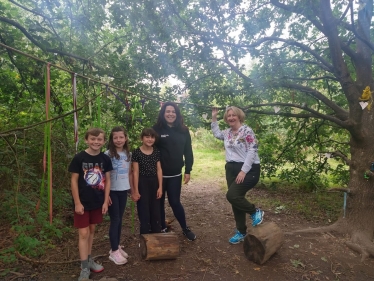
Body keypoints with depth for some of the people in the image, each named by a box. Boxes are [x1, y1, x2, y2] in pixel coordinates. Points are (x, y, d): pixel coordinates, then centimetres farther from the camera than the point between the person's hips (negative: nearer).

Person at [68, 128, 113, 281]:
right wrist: (77, 203, -11)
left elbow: (107, 181, 3)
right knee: (83, 233, 1)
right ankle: (84, 268, 12)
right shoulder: (79, 158, -12)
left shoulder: (105, 159, -3)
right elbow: (74, 181, -9)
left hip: (98, 202, 4)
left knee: (92, 231, 18)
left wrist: (106, 201, 1)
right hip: (83, 202, -3)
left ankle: (88, 259, 35)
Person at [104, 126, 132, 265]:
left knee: (119, 219, 13)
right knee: (115, 220, 1)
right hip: (112, 191, -4)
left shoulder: (128, 154, 5)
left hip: (123, 191, 5)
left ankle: (117, 246, 26)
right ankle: (114, 251, 12)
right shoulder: (108, 154, -10)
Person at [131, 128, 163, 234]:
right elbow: (136, 172, -8)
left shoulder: (156, 152, 4)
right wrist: (136, 190, -8)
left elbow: (159, 170, 4)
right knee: (144, 212, 4)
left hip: (154, 183, 4)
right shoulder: (137, 152, -8)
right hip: (142, 183, -4)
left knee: (156, 211, 12)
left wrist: (160, 187, -1)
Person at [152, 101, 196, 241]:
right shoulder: (156, 129, -7)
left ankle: (185, 229, 24)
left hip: (175, 174, 1)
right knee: (159, 202, 11)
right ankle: (163, 229, 29)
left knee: (175, 202, 7)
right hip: (159, 174, -1)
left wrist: (188, 170, 2)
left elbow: (188, 152, 6)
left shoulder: (183, 131, 2)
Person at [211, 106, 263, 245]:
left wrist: (243, 171, -22)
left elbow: (252, 151, -18)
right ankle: (241, 232, 25)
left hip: (248, 170, -8)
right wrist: (214, 118, 21)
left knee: (232, 195, -19)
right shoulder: (227, 132, 10)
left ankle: (255, 212, 7)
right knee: (235, 199, 10)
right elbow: (216, 133, 31)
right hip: (231, 169, 8)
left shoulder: (247, 131, -12)